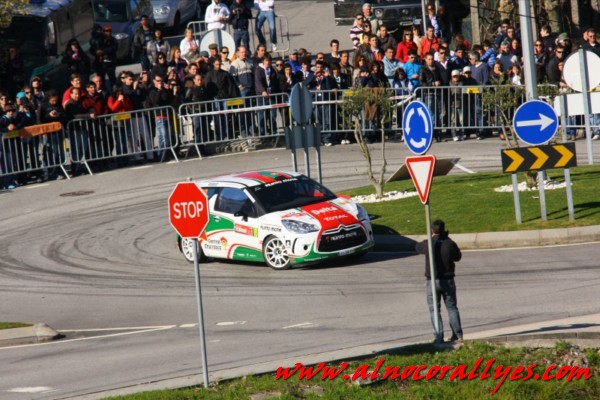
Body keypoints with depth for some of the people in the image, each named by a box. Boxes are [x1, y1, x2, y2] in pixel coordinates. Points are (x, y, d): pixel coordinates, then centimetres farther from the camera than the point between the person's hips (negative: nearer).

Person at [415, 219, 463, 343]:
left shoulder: (428, 244, -11)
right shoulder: (450, 244, -9)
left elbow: (417, 247, 11)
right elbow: (458, 257, 9)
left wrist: (431, 238, 21)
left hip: (432, 281, -2)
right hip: (448, 280, 2)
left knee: (434, 309, 5)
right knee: (452, 307, 13)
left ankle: (439, 337, -1)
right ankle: (458, 334, 11)